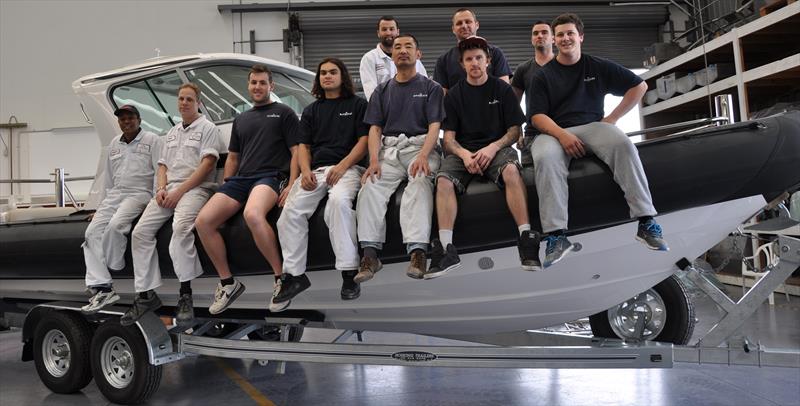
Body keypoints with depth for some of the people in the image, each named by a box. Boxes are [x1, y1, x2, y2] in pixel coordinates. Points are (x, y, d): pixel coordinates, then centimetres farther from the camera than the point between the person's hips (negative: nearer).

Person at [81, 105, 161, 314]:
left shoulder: (152, 140, 2)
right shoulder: (114, 144, 23)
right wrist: (104, 203, 21)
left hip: (139, 194, -7)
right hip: (114, 194, 7)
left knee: (115, 225, -32)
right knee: (92, 231, -10)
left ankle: (112, 266, -8)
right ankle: (101, 288, -16)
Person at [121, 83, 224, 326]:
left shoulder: (207, 128, 3)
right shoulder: (172, 132, 26)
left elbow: (207, 164, -9)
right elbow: (163, 166, 24)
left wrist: (179, 191, -15)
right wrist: (161, 188, 2)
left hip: (195, 189, -7)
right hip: (169, 190, 7)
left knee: (181, 228, -34)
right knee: (140, 232, -9)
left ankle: (185, 295, -31)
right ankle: (146, 294, -5)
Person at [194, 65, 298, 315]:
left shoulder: (284, 113, 10)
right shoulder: (241, 120, 27)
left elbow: (297, 152, 1)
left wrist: (291, 186, -14)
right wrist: (225, 188, 13)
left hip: (270, 176, -6)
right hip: (240, 178, 6)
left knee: (252, 215, -39)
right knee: (203, 221, -15)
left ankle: (281, 277, -25)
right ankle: (227, 282, -1)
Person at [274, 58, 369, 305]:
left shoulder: (357, 104, 14)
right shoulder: (311, 111, 26)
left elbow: (364, 140, 3)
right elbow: (303, 145, 18)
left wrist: (343, 166, -12)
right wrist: (305, 171, -3)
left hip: (347, 168, -4)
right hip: (315, 170, 4)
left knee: (339, 201, -37)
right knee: (291, 210, -21)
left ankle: (349, 273, -32)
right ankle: (294, 275, -11)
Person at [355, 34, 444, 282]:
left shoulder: (431, 88, 14)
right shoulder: (382, 91, 23)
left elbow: (434, 126, 1)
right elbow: (375, 128, 12)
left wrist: (423, 155, -19)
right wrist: (374, 160, -8)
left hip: (420, 146, -2)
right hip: (389, 148, 3)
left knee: (420, 182, -35)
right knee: (371, 185, -27)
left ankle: (417, 251, -44)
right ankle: (370, 253, -31)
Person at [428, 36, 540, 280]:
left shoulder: (502, 90, 10)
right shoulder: (454, 95, 12)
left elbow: (514, 131, 5)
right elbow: (449, 138, 6)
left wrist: (493, 148, -15)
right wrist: (464, 154, -16)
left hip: (497, 147, -1)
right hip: (463, 151, 1)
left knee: (511, 170, -36)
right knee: (443, 180, -30)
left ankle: (526, 239, -35)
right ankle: (446, 248, -30)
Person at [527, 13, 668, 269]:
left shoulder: (598, 67, 14)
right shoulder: (543, 75, 11)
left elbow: (639, 86, 15)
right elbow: (537, 115, 0)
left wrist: (612, 118, 4)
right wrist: (562, 134, -19)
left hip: (593, 126, 1)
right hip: (555, 131, -1)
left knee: (623, 144, -32)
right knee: (544, 158, -36)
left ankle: (646, 223, -31)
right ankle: (556, 235, -39)